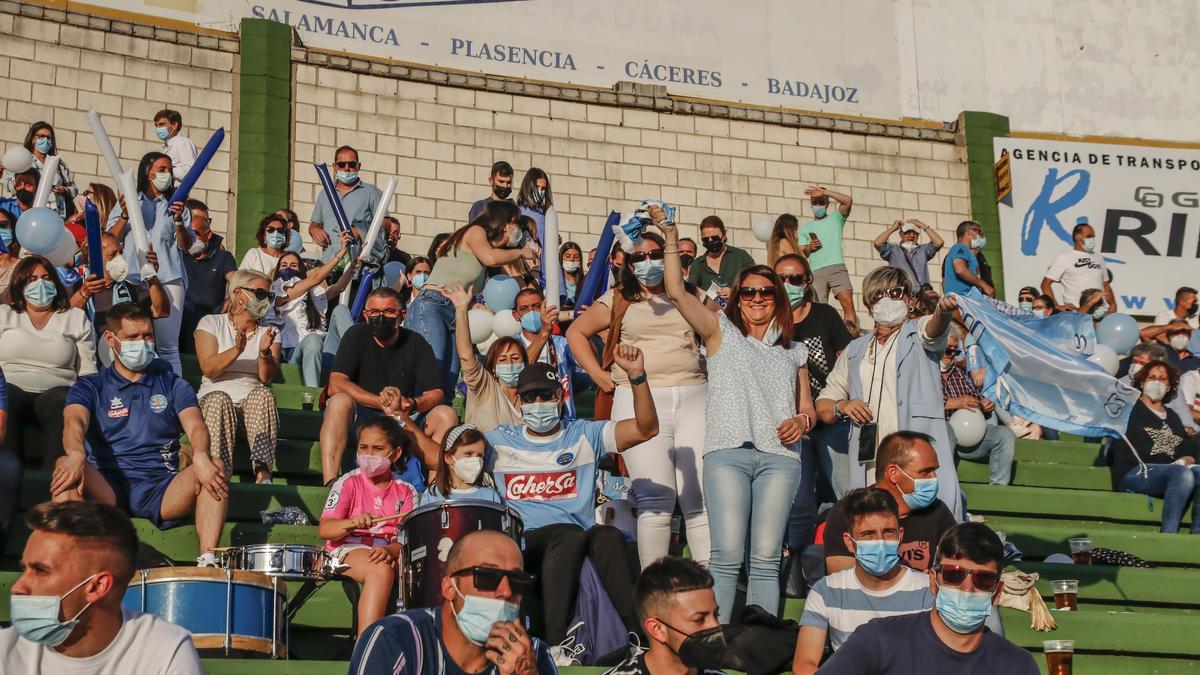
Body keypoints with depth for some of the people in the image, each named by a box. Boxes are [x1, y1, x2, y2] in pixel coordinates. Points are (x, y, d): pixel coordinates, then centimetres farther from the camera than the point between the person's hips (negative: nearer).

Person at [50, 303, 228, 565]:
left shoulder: (172, 385, 18)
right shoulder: (91, 387, 14)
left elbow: (195, 426, 0)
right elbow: (74, 422, -8)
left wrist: (200, 456, -26)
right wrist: (76, 454, -34)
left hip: (162, 491, 1)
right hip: (106, 490, -1)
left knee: (215, 466, -26)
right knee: (66, 467, -30)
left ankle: (208, 561, -38)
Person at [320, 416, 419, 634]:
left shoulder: (406, 492, 11)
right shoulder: (348, 483, 3)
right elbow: (324, 529, -9)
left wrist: (390, 550, -25)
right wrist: (352, 523, -31)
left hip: (391, 553, 3)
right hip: (348, 549, -3)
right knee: (381, 570, -35)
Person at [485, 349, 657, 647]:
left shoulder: (584, 435, 14)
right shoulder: (497, 441, 16)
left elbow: (646, 429, 2)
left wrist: (637, 375, -10)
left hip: (575, 538, 2)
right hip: (519, 543, -2)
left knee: (608, 536, -33)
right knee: (571, 535, -36)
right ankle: (554, 644, -40)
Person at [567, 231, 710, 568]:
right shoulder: (619, 299, 13)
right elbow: (576, 332, 16)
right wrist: (598, 375, 8)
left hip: (693, 397, 2)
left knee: (701, 497, -6)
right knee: (656, 498, -8)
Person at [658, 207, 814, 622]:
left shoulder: (794, 351, 23)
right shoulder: (721, 332, 15)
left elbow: (808, 409, 24)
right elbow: (677, 293, 3)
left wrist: (801, 422, 1)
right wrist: (671, 240, -2)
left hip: (780, 456, 2)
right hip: (727, 451, -2)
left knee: (766, 558, -4)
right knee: (727, 554, -12)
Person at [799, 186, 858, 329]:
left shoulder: (836, 218, 17)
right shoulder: (805, 228, 22)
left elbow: (848, 201, -1)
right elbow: (801, 254, 16)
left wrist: (824, 192, -3)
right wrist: (809, 248, -6)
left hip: (837, 267, -2)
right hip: (816, 272, 2)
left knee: (848, 301, -20)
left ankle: (853, 335, -25)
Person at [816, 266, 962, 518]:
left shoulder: (917, 334, 13)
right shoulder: (855, 350, 24)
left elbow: (934, 328, -13)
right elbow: (823, 405, 27)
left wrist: (943, 311, -36)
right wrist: (841, 406, 4)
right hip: (867, 466, 4)